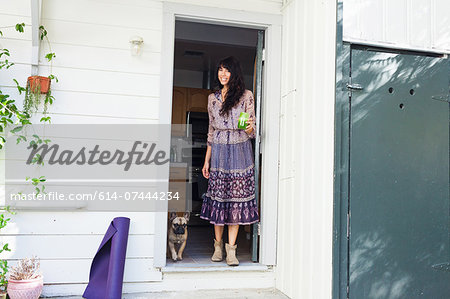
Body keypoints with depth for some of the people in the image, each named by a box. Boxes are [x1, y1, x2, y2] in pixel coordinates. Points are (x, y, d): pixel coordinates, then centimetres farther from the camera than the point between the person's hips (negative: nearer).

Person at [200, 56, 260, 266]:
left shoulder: (246, 96, 1)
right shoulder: (212, 98, 12)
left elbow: (251, 131, 0)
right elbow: (211, 131, 15)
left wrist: (249, 127, -25)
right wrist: (207, 160, 12)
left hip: (239, 151, -3)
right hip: (218, 152, 3)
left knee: (237, 198, -4)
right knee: (217, 197, 2)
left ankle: (231, 250, 1)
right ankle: (218, 247, 14)